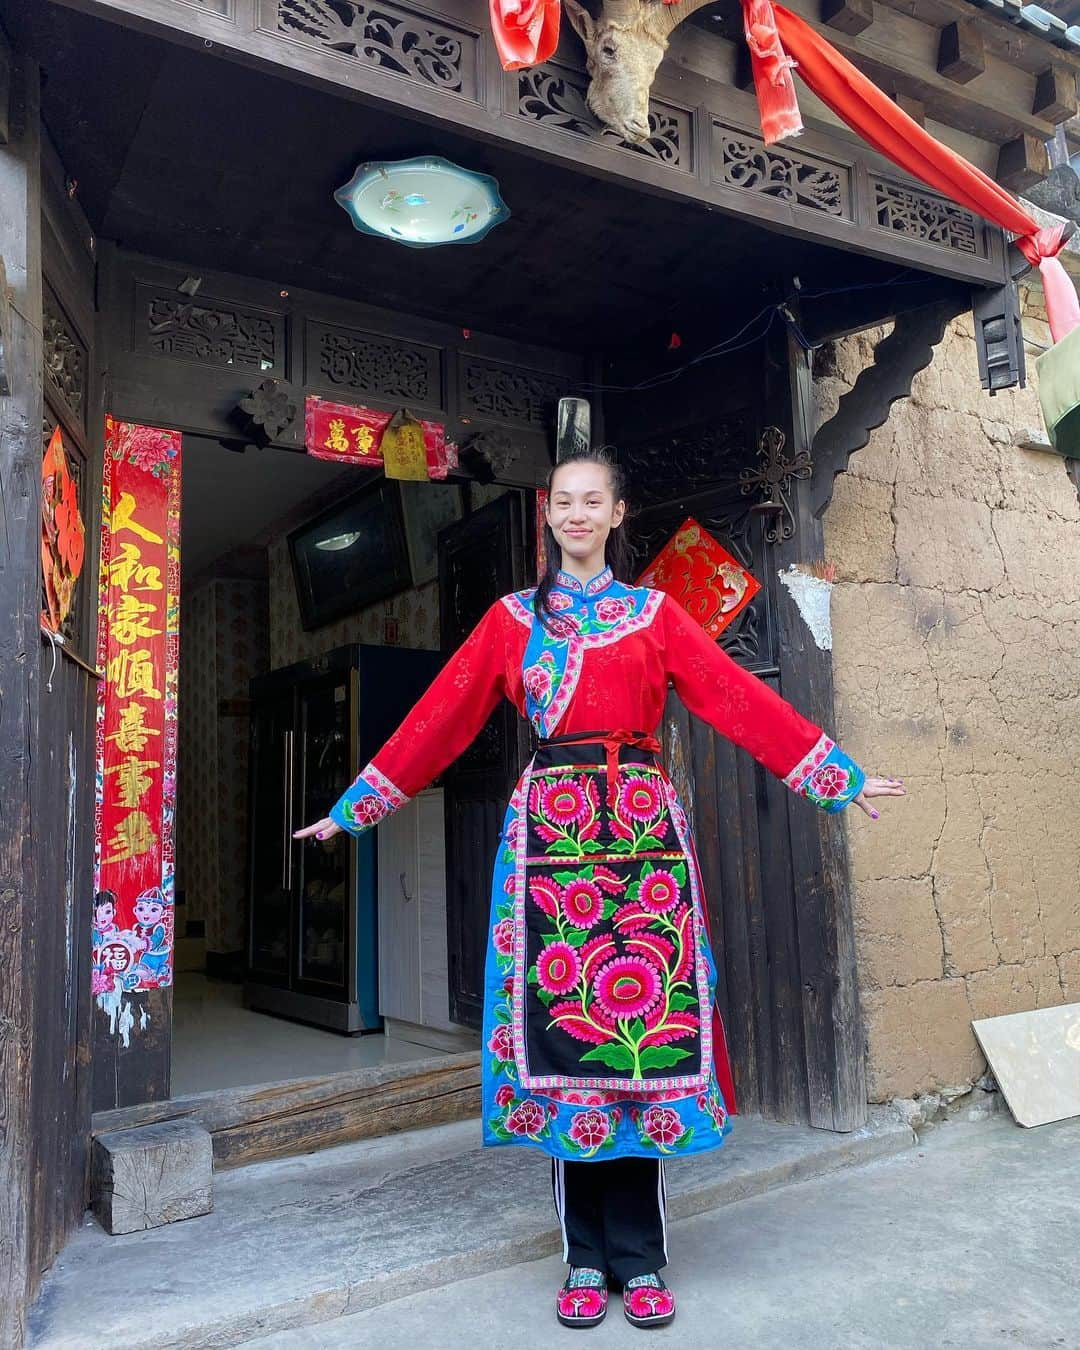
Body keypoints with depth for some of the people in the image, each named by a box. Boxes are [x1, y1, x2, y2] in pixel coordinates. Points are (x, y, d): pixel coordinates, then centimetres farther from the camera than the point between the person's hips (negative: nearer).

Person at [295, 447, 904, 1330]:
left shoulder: (657, 615, 11)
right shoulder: (512, 620, 12)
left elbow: (741, 700, 6)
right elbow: (440, 718, 10)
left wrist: (838, 777, 2)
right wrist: (353, 808, 8)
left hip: (642, 830, 0)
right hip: (551, 833, 1)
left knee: (646, 1032, -1)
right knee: (563, 1034, 2)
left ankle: (640, 1259, 15)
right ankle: (587, 1257, 18)